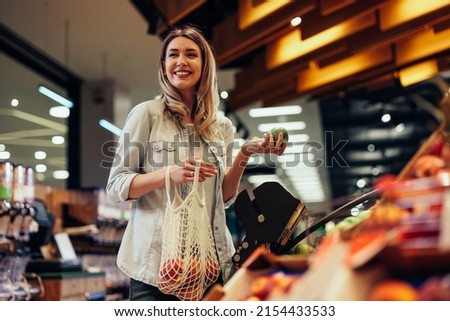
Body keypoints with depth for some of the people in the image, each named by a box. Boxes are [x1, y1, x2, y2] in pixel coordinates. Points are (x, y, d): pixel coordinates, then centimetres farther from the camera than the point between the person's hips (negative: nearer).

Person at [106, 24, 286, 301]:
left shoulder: (222, 125, 8)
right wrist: (168, 174, -21)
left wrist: (244, 156, -5)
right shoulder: (147, 113, -3)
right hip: (157, 260, -3)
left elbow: (224, 197, 10)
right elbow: (116, 186, -5)